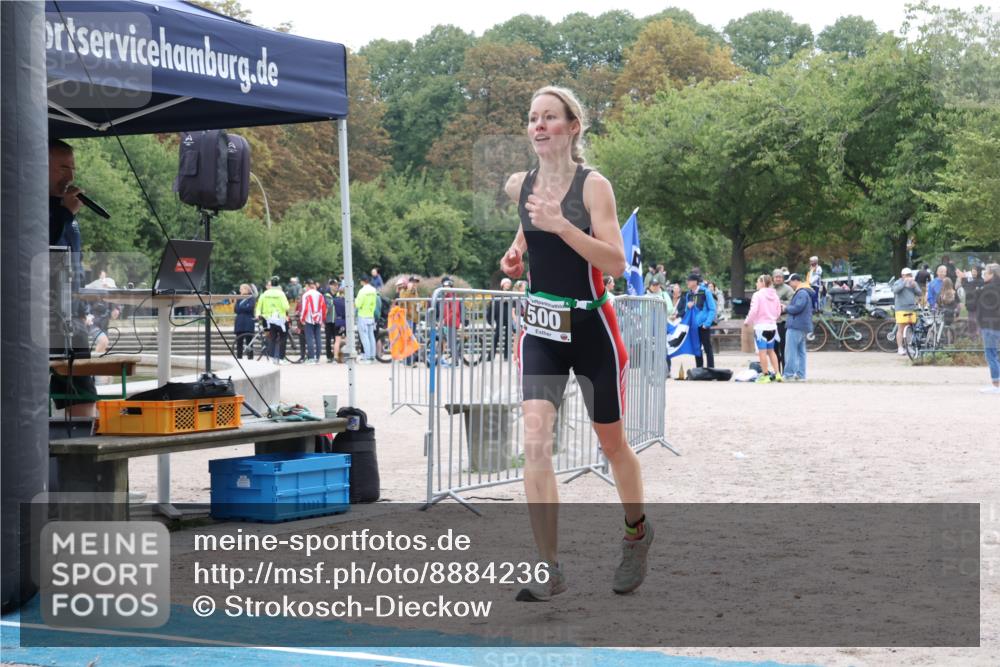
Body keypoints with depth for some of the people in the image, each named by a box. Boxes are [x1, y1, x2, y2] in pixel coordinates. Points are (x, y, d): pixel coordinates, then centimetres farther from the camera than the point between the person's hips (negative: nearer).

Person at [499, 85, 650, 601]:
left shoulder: (593, 186, -13)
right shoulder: (519, 186, 1)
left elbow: (616, 263, -22)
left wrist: (561, 225, -31)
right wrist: (517, 250, 7)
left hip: (591, 330, -3)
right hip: (540, 331, 3)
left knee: (612, 443, 13)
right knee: (535, 441, -15)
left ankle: (636, 534, 41)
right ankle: (549, 568, -12)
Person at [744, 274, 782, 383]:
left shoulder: (758, 295, -12)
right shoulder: (774, 295, 7)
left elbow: (754, 310, -17)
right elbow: (778, 311, 10)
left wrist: (747, 321, -3)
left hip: (761, 326, -7)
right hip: (772, 326, 7)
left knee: (762, 351, -2)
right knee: (771, 350, 17)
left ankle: (765, 375, -1)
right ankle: (776, 374, 14)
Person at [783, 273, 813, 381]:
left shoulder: (801, 293, -14)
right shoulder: (804, 292, 20)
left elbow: (797, 308, -22)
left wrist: (786, 308, -6)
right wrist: (788, 308, 13)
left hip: (796, 326, -11)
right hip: (803, 326, 11)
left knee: (790, 351, -9)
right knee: (800, 351, 11)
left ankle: (789, 374, -10)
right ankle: (801, 375, 13)